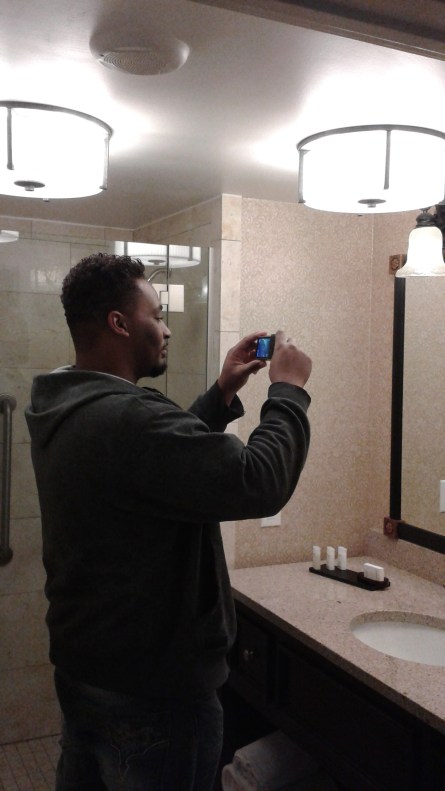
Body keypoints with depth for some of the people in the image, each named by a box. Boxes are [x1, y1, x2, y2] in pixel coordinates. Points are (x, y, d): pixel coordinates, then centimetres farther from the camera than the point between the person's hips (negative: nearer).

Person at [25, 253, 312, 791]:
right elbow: (260, 483, -31)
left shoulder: (64, 409, 1)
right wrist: (288, 390, -16)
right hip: (152, 693, -9)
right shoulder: (126, 419, -31)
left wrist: (223, 394, 7)